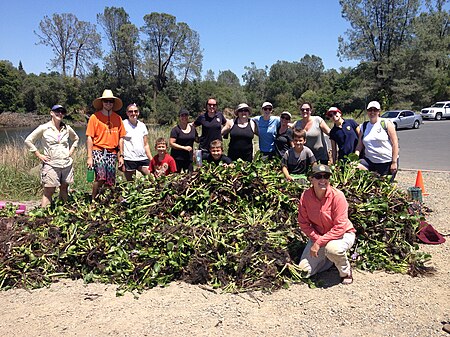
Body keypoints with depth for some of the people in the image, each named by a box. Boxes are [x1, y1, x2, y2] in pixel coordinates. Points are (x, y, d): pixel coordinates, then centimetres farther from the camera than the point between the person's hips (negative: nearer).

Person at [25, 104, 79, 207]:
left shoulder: (67, 128, 7)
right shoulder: (44, 128, -3)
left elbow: (76, 139, 26)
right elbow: (28, 141, 1)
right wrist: (39, 155, -3)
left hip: (67, 164, 4)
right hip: (51, 165, -4)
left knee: (64, 190, 11)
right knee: (48, 191, -5)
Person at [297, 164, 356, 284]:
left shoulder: (337, 196, -25)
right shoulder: (305, 196, -14)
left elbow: (340, 227, -25)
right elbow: (303, 223, -5)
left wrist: (319, 243, -27)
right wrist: (316, 238, -18)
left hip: (343, 234, -4)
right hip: (318, 235, 4)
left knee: (332, 248, -39)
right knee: (304, 270, -4)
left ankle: (346, 272, -5)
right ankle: (327, 258, 24)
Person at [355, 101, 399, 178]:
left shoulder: (386, 123, -2)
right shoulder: (364, 126, 10)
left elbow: (395, 143, -5)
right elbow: (359, 145, 10)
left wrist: (394, 162, -11)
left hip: (387, 163, -3)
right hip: (369, 161, 3)